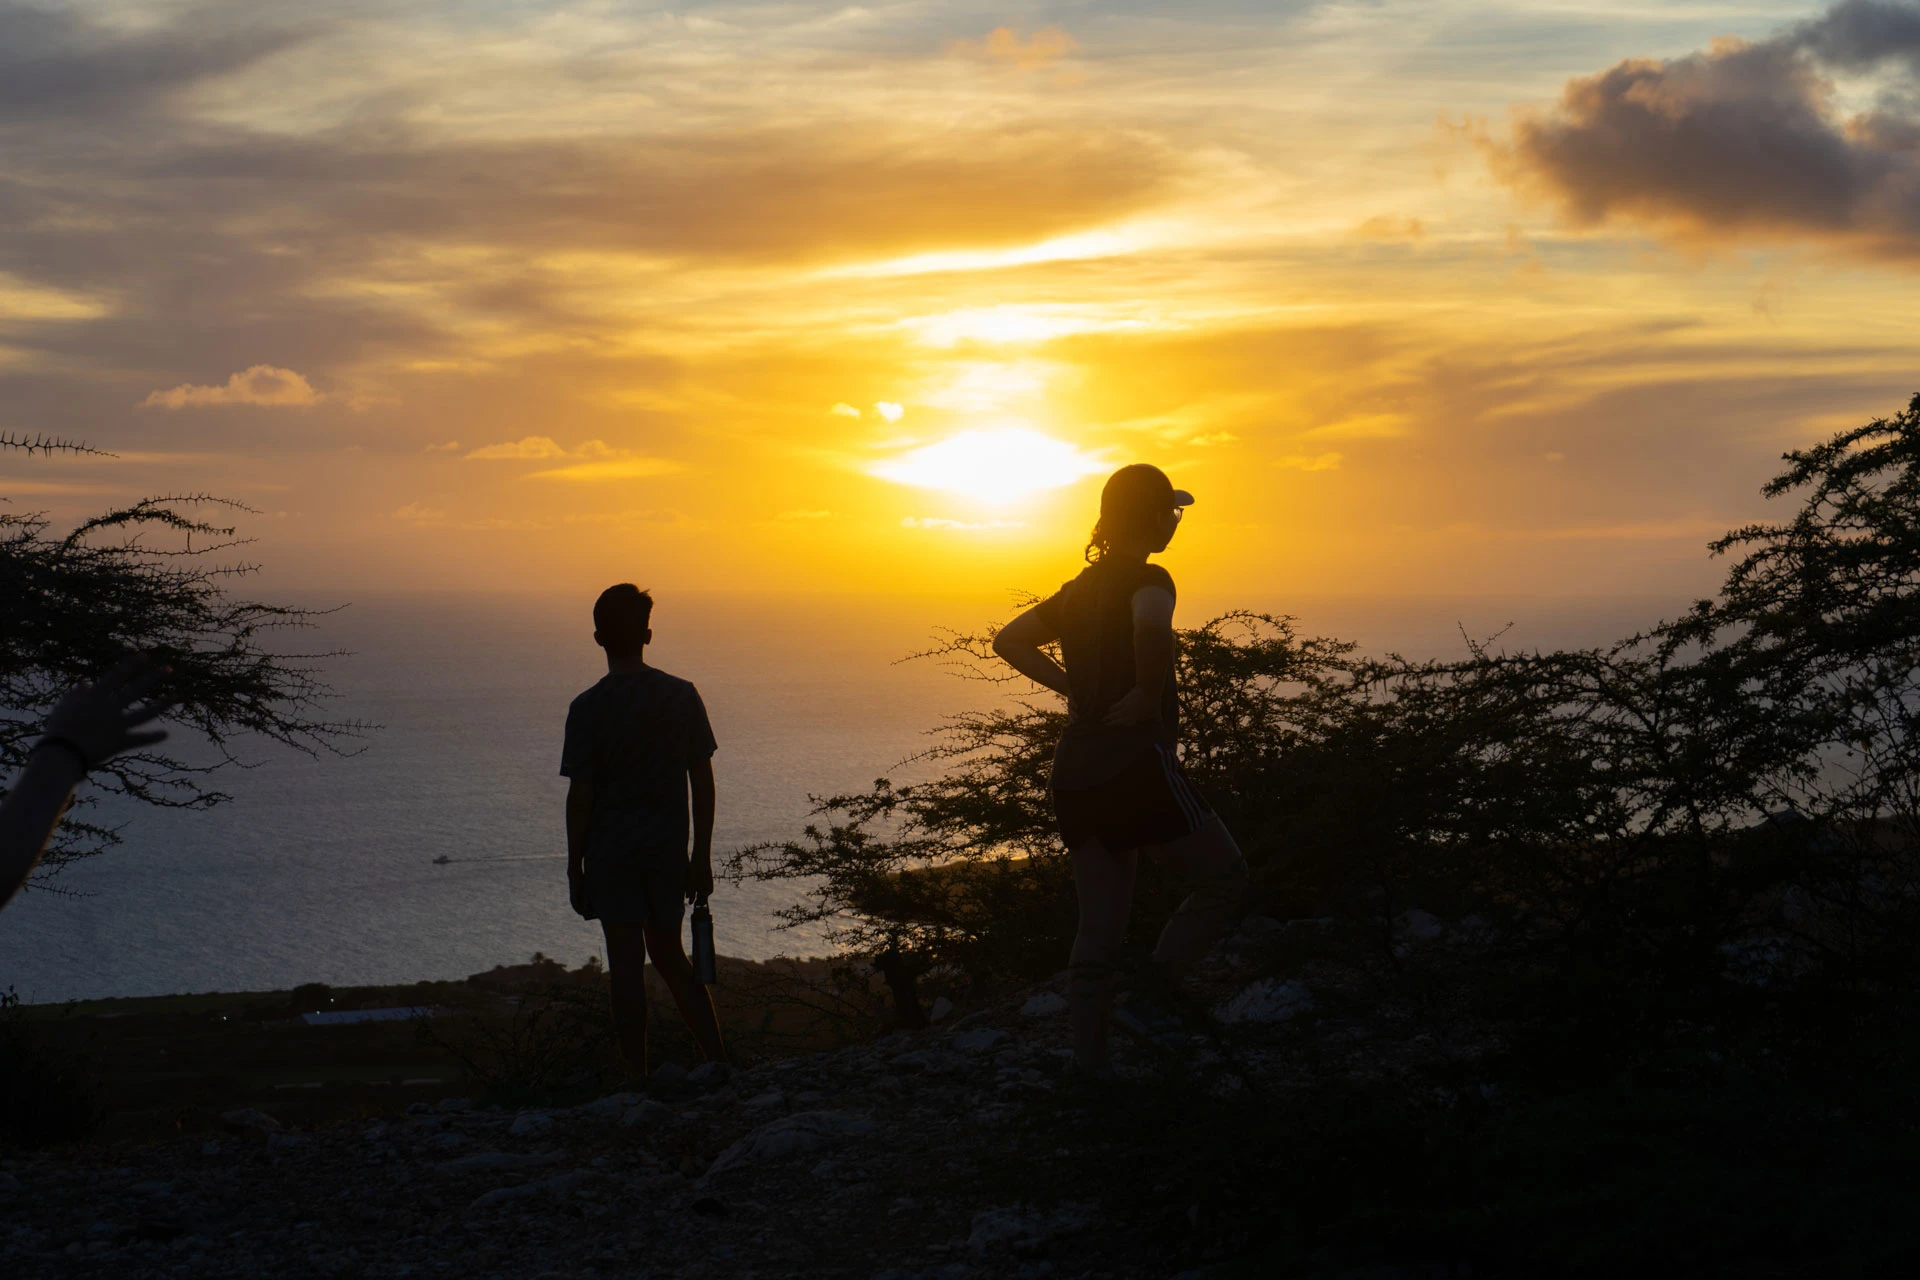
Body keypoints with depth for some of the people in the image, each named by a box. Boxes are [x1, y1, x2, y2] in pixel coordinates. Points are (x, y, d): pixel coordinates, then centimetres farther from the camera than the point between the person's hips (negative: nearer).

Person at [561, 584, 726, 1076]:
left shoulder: (588, 708, -10)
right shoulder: (682, 696, 0)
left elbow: (580, 796, -9)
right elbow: (703, 782, 3)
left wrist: (574, 869, 0)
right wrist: (702, 856, 10)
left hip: (612, 852, -3)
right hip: (669, 850, 3)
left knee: (627, 967, 1)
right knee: (670, 958, 16)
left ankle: (639, 1079, 3)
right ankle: (717, 1059, 8)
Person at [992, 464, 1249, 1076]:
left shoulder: (1082, 586, 16)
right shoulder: (1147, 579, -9)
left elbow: (1009, 641, 23)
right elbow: (1151, 625, -34)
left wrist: (1077, 687, 14)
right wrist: (1151, 696, -18)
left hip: (1076, 773, 8)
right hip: (1135, 761, -8)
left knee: (1100, 927, 11)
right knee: (1224, 877, 7)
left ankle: (1090, 1059, 10)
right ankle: (1147, 996, 0)